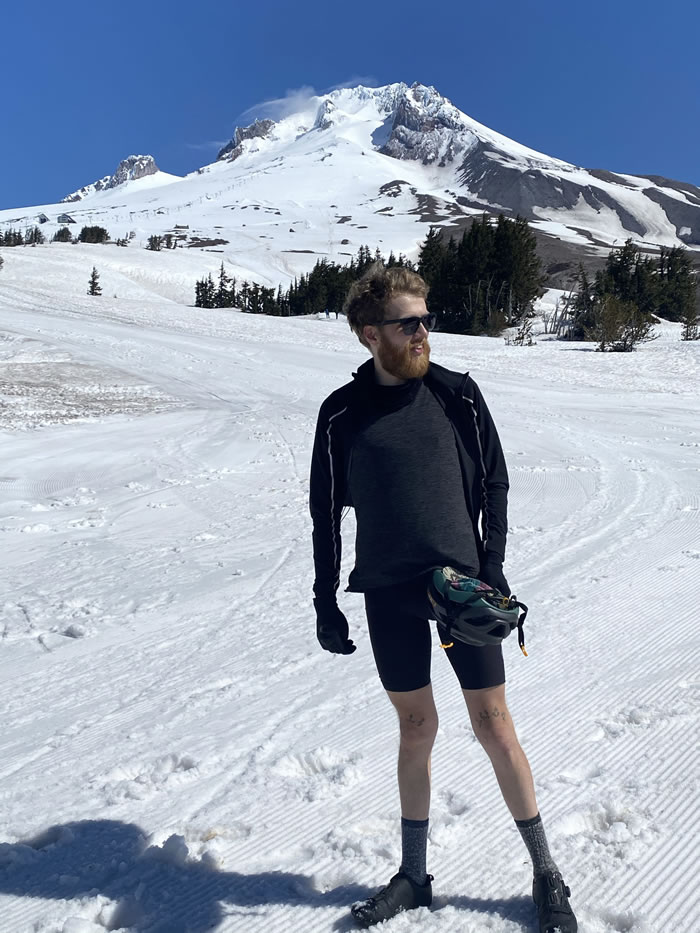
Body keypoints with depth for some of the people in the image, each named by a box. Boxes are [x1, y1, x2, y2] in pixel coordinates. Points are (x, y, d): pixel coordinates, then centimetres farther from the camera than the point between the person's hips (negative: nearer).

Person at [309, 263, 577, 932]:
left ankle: (546, 874, 26)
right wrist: (325, 602, 5)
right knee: (415, 726, 11)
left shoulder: (458, 395, -1)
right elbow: (326, 512, 5)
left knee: (492, 722, 6)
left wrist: (492, 566, -6)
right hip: (388, 594, 1)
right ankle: (414, 877, 31)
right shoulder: (342, 414, -1)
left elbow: (494, 483, 4)